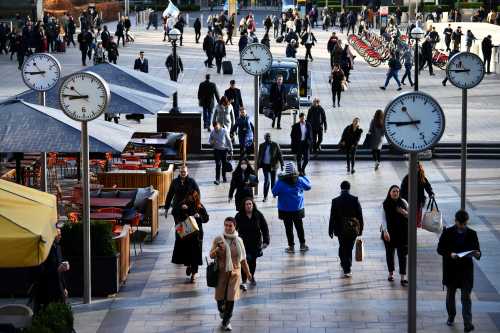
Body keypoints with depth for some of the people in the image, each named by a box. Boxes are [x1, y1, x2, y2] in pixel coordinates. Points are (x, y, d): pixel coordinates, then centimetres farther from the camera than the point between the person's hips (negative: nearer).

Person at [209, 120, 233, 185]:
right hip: (217, 150, 0)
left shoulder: (224, 131, -6)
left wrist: (231, 150, 1)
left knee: (224, 164, 8)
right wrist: (212, 142, -15)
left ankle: (224, 177, 26)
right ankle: (217, 179, -10)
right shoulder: (212, 132, 0)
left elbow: (229, 140, 1)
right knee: (218, 164, -8)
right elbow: (210, 140, 11)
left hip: (224, 149, 0)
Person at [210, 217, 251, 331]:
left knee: (231, 297, -4)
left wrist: (247, 272, 15)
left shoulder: (238, 240, 0)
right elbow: (211, 255, -8)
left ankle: (226, 322, 8)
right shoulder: (218, 239, -6)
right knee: (220, 296, 9)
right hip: (221, 272, 0)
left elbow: (243, 258, 10)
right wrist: (217, 249, -29)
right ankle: (221, 310, 44)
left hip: (234, 272, 1)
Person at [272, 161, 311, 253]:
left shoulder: (281, 181, -16)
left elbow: (274, 192, -11)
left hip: (285, 209, -3)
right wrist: (304, 176, 19)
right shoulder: (300, 180, -8)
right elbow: (308, 186, 8)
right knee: (299, 227, 15)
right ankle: (302, 245, 23)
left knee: (288, 228, 6)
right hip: (298, 209, 3)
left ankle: (291, 246, 9)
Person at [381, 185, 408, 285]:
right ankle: (391, 273, 32)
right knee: (389, 253, 13)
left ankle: (403, 277, -4)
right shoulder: (385, 204, -4)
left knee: (402, 254, -3)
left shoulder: (403, 202, -2)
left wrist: (404, 212, -18)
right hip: (389, 233, 0)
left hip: (402, 232, 0)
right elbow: (384, 218, -7)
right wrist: (385, 231, -19)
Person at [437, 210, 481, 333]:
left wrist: (477, 254, -21)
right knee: (450, 294, 16)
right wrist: (450, 254, -20)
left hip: (466, 269, -1)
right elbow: (439, 249, -3)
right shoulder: (447, 233, -5)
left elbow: (477, 250, 3)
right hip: (451, 268, 1)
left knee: (466, 296, -4)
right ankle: (451, 317, 36)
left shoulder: (472, 234, -1)